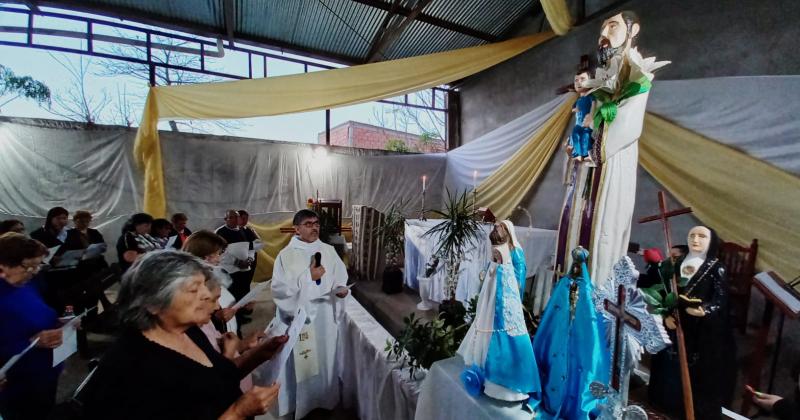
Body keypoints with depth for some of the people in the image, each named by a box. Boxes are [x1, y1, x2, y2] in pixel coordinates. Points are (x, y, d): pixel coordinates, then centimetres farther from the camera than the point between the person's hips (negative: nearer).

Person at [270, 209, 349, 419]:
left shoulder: (329, 251, 1)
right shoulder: (286, 255, -8)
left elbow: (340, 277, 5)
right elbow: (278, 288, -14)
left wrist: (341, 288, -16)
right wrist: (308, 276, -18)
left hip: (325, 315, 3)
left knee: (326, 358, 16)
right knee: (301, 363, 7)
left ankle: (325, 399, 37)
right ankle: (300, 403, 31)